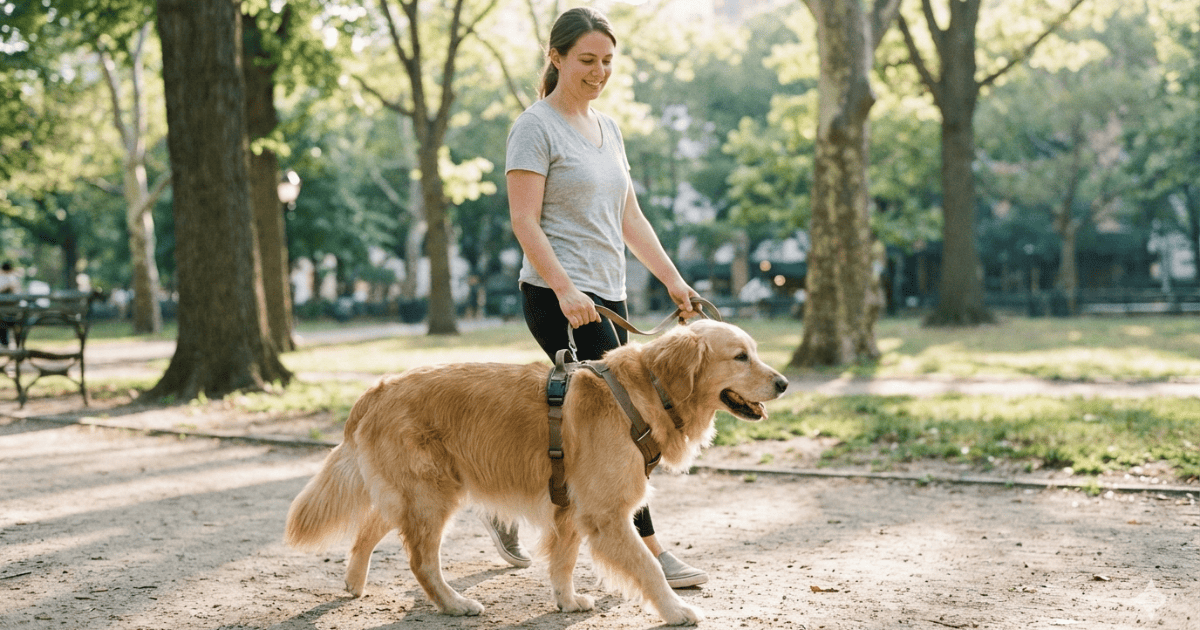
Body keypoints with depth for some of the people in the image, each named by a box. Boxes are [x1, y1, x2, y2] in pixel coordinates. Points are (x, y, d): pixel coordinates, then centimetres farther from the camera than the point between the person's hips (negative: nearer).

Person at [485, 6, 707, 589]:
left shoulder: (606, 128, 17)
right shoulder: (536, 127, -7)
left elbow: (628, 217, 19)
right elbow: (524, 221, -14)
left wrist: (672, 278, 10)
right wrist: (566, 289, -25)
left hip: (606, 295, 8)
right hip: (559, 298, -8)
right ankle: (648, 551, -2)